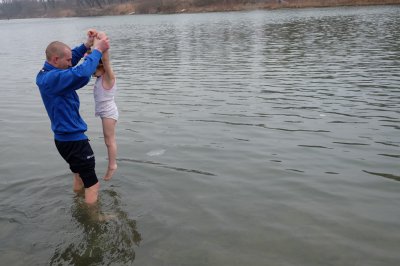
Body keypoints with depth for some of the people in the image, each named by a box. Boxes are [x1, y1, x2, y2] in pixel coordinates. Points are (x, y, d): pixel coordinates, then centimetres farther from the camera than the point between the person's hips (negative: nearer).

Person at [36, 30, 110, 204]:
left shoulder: (45, 74, 4)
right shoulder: (53, 78, -26)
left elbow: (69, 59, 19)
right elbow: (81, 73, -41)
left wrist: (86, 46, 5)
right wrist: (97, 50, -28)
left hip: (65, 137, 11)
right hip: (73, 139, -11)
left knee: (80, 174, 28)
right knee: (92, 184, -2)